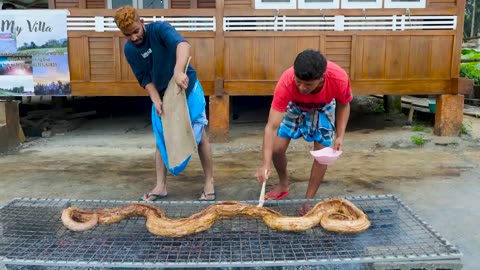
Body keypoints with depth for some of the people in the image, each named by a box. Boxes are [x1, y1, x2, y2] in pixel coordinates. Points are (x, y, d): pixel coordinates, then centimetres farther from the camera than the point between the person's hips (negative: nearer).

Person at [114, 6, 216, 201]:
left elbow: (183, 45, -40)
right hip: (162, 95, 5)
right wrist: (156, 100, -19)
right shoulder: (129, 50, -5)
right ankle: (161, 186, 15)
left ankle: (209, 183, 8)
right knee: (162, 139, 5)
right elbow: (145, 79, -2)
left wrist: (179, 71, -58)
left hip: (187, 88, -4)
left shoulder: (160, 29, -20)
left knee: (199, 134, -2)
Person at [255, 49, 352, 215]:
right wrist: (266, 163, -51)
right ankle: (283, 184, 25)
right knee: (276, 149, -6)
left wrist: (340, 136, -25)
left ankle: (309, 201, 10)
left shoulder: (339, 79, -39)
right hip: (295, 107, 0)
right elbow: (272, 126, -42)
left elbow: (344, 105, -14)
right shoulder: (286, 82, -42)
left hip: (323, 109, 0)